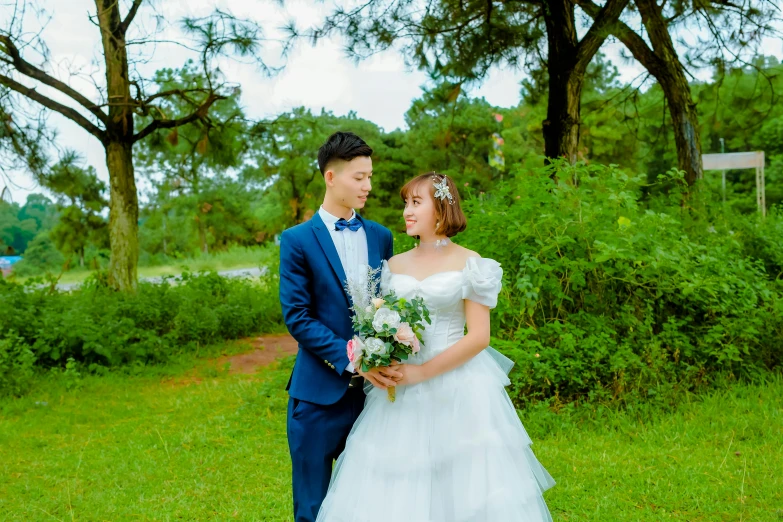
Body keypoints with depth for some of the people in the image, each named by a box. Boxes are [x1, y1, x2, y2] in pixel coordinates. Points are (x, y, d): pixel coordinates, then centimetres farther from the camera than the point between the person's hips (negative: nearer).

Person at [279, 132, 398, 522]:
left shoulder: (380, 237, 8)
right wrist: (350, 360, -18)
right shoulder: (297, 240, -5)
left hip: (372, 389, 4)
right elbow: (297, 316, -10)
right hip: (320, 392, -4)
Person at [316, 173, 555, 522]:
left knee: (462, 488, 1)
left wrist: (422, 372, -16)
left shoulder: (469, 264, -3)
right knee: (393, 491, 5)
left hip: (458, 389, -4)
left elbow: (479, 336, -9)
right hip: (401, 394, 4)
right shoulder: (394, 266, 9)